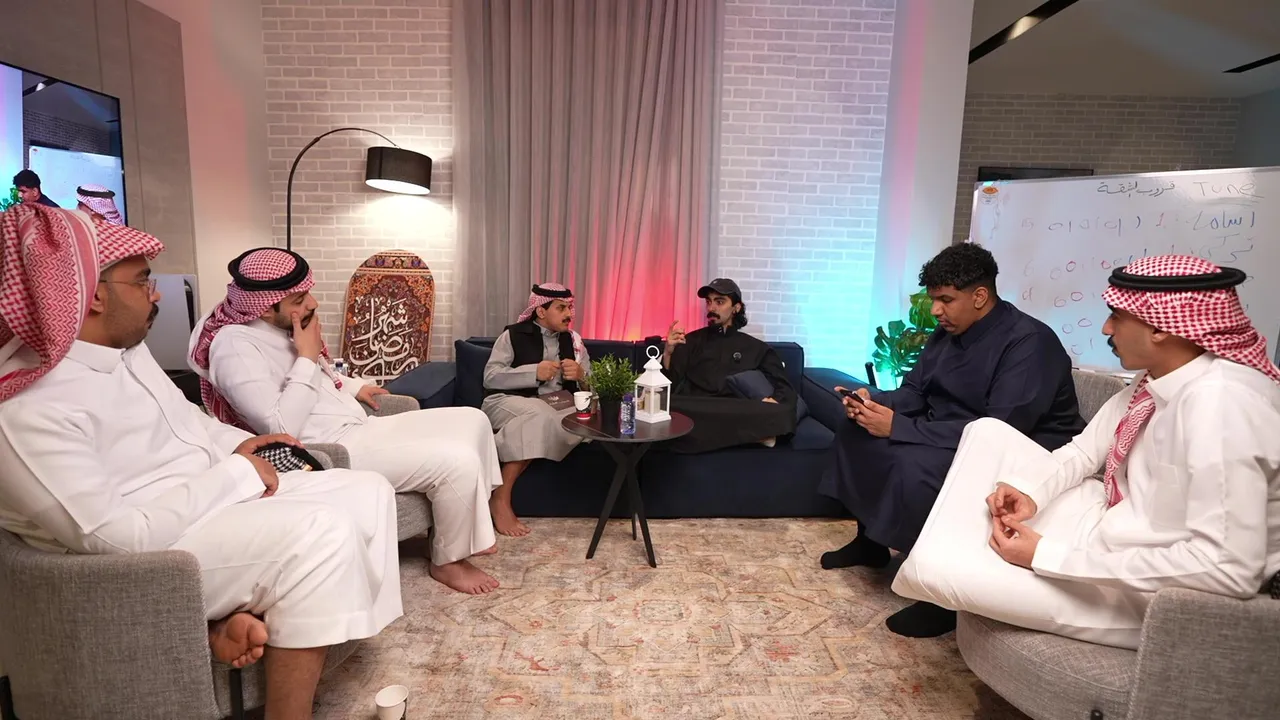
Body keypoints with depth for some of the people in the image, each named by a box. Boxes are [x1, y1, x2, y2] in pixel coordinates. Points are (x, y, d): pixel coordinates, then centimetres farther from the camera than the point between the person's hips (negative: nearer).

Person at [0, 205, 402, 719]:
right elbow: (115, 538, -27)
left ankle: (243, 615, -11)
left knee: (369, 493, -2)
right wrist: (236, 476, -20)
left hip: (211, 496, 9)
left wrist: (238, 448, 5)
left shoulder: (126, 348, 5)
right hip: (150, 551, -9)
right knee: (320, 533, -30)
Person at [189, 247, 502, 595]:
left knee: (473, 420, 5)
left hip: (359, 429, 10)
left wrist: (353, 387, 19)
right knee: (457, 461, -23)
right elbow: (281, 429, -26)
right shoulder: (234, 345, -18)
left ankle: (468, 531, 16)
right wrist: (307, 357, -20)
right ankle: (447, 560, 1)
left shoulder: (281, 328, 10)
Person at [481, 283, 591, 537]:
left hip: (556, 406, 5)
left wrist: (580, 375, -14)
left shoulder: (573, 340, 13)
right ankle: (500, 498, -29)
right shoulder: (513, 335, 0)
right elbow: (490, 377, -10)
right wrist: (535, 372, -20)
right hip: (508, 402, -4)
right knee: (539, 414, -38)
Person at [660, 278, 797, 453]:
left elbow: (785, 391, 13)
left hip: (737, 414, -2)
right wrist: (668, 353, -7)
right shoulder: (692, 341, 20)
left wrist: (772, 401, -11)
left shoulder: (756, 348, 20)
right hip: (695, 412, 3)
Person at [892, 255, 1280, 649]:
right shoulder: (1158, 379, 0)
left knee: (938, 568, -21)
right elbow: (1084, 450, 8)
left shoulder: (1219, 401, -28)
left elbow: (1231, 568, -32)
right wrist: (1030, 492, -15)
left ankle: (945, 568, 15)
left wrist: (1047, 556, -29)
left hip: (1150, 592, -9)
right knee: (988, 433, 3)